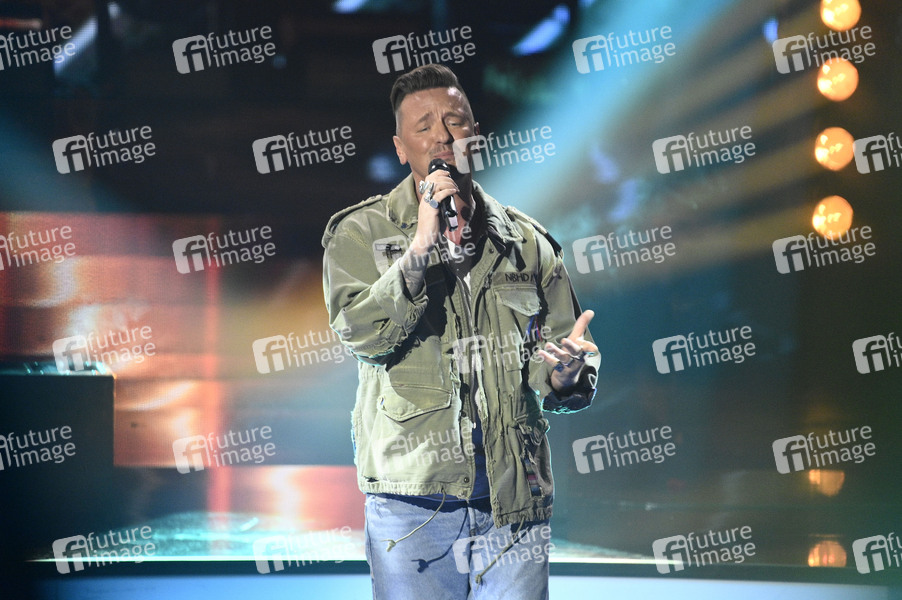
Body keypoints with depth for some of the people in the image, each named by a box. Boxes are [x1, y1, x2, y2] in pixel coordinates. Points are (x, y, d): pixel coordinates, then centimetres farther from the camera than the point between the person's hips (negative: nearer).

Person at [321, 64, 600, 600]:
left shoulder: (527, 243, 11)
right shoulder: (359, 233, 4)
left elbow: (566, 387, 11)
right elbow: (363, 335, -13)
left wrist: (565, 371, -12)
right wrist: (422, 244, -17)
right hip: (412, 507, -2)